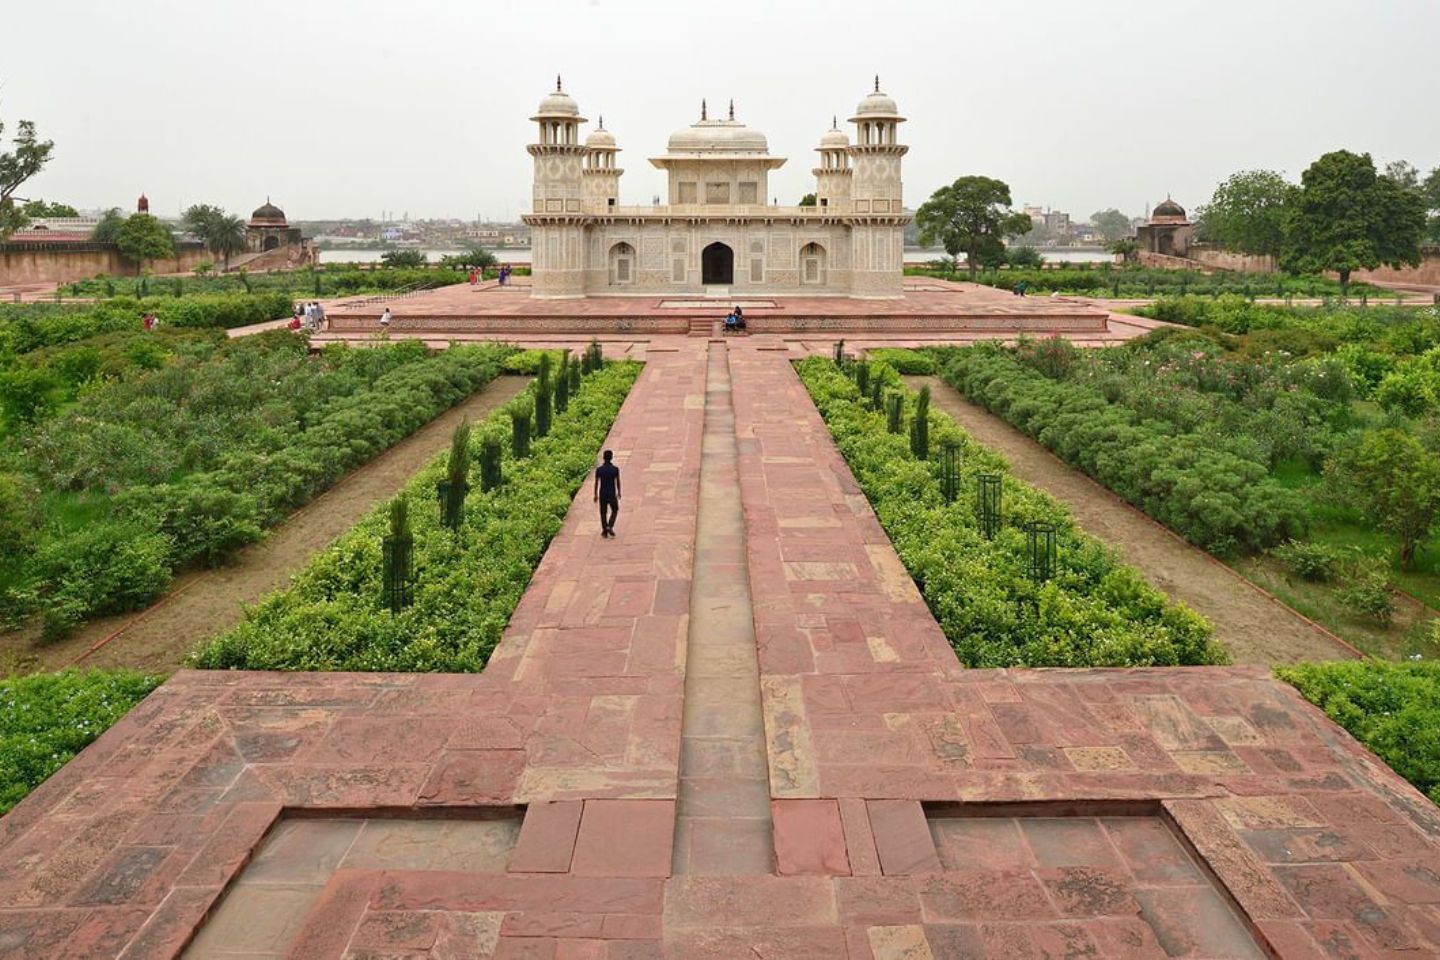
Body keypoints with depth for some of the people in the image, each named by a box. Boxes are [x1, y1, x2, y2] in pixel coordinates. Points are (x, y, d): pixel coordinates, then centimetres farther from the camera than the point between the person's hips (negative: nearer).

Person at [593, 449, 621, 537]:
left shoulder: (599, 469, -7)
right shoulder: (615, 469, -10)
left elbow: (596, 483, -4)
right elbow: (618, 482, -2)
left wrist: (596, 495, 6)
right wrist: (619, 492, 13)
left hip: (602, 495, 1)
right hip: (612, 494, -1)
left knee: (603, 513, 12)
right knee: (614, 510, 19)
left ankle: (604, 531, 15)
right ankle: (610, 526, 3)